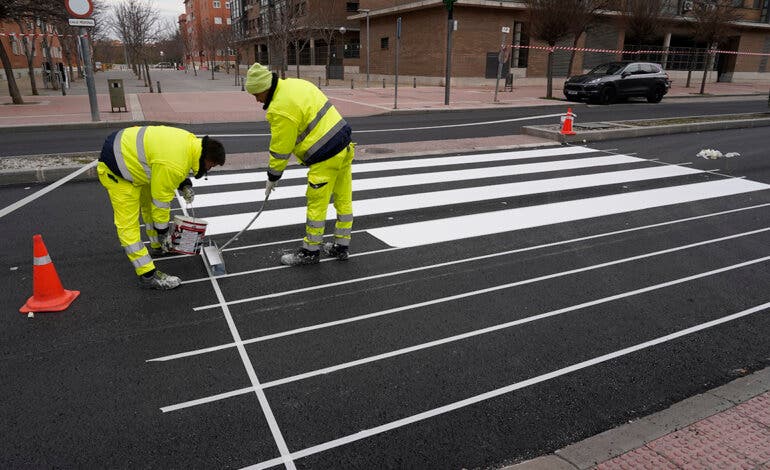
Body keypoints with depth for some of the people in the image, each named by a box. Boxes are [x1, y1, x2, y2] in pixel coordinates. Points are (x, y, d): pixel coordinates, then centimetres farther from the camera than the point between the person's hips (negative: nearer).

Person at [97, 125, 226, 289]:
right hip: (115, 171, -10)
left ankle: (158, 247, 40)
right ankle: (148, 276, -4)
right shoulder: (174, 166, -33)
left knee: (149, 207, 22)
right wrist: (163, 231, -8)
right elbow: (161, 199, -21)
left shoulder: (192, 141, -7)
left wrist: (185, 184, 0)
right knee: (128, 223, -6)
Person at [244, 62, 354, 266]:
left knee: (316, 203, 4)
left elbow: (280, 149, -11)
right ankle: (341, 246, 28)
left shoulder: (280, 109, -18)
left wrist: (272, 178, 3)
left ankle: (310, 251, 17)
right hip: (344, 145, 9)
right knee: (343, 199, 15)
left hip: (326, 157, -9)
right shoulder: (296, 83, 8)